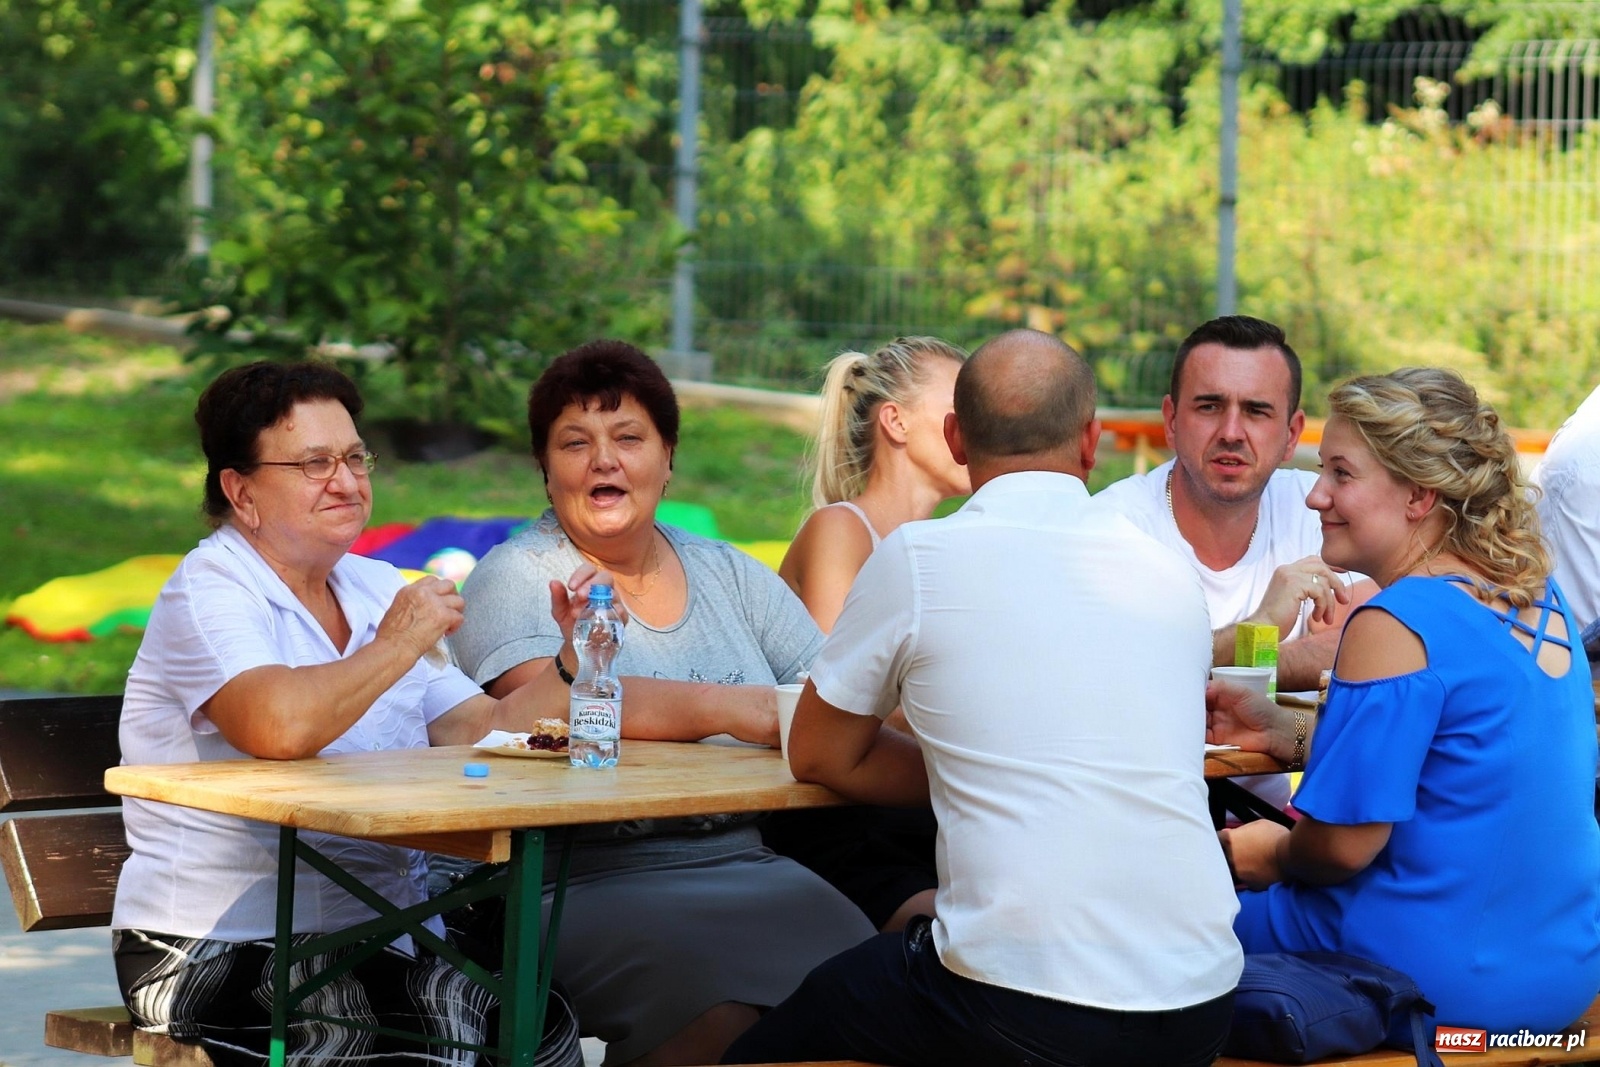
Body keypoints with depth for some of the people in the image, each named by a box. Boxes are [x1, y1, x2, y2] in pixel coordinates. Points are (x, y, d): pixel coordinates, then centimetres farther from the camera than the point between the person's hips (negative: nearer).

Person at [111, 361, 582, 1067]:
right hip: (219, 951, -7)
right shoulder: (211, 592, -8)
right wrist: (397, 647, -14)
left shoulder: (377, 588, 16)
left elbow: (485, 732, 12)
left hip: (376, 931, 7)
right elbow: (279, 727, -29)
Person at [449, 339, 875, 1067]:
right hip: (590, 884, -4)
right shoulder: (516, 579, 5)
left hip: (745, 863, 5)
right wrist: (734, 709, -21)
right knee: (726, 1008, -32)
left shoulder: (728, 573, 18)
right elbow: (556, 706, -15)